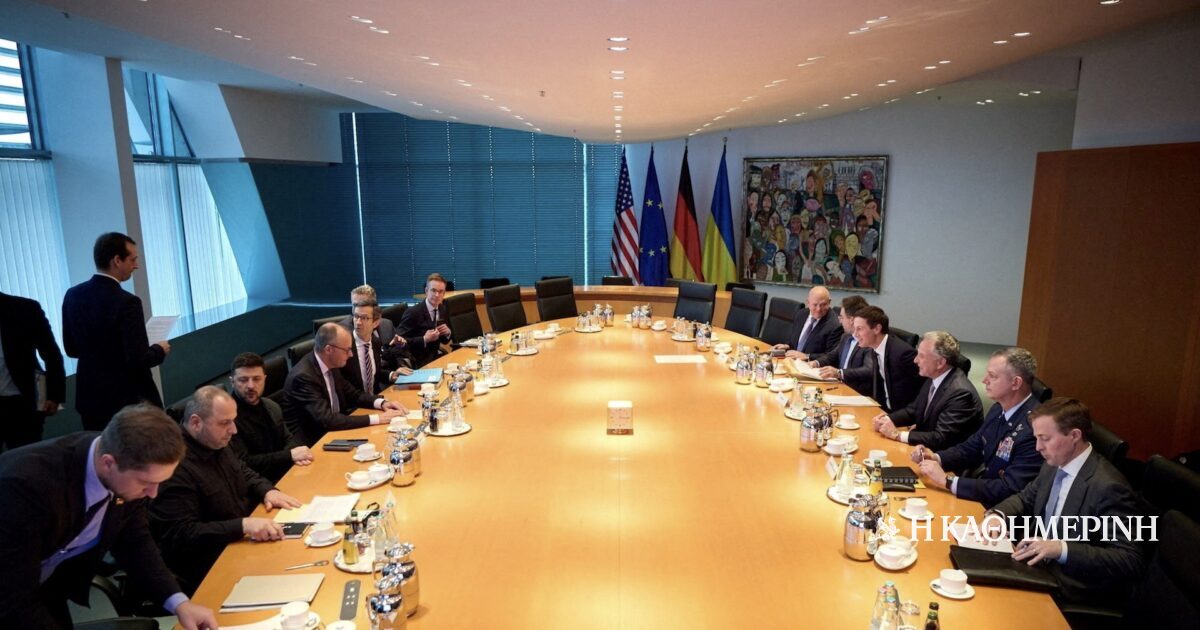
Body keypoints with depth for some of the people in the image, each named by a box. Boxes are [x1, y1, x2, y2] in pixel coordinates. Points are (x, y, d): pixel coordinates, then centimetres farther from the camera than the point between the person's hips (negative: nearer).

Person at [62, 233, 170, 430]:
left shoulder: (73, 295, 1)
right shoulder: (126, 302, -21)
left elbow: (71, 349, 10)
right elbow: (138, 360, -22)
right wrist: (159, 350, -4)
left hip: (90, 397, 7)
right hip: (128, 400, -7)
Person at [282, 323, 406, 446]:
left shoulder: (331, 365, -1)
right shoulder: (303, 376, -24)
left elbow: (351, 393, 11)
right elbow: (327, 420, -30)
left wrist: (381, 403, -7)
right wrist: (375, 418, -29)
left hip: (332, 429, 7)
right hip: (310, 442, -7)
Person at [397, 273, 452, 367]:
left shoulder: (442, 310, 7)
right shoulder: (413, 313, -14)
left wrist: (447, 333, -5)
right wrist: (424, 339, -26)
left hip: (436, 357, 7)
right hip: (418, 363, -7)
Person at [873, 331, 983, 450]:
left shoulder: (960, 392, -24)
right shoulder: (934, 378, 0)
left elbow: (941, 439, -25)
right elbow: (914, 410, 13)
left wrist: (898, 434, -22)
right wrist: (888, 418, -5)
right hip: (926, 448, 7)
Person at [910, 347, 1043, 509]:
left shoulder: (1034, 428, -24)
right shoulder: (999, 409, 2)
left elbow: (1009, 490, -26)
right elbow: (972, 448, 13)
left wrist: (947, 481, -24)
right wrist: (935, 457, -6)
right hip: (979, 496, 7)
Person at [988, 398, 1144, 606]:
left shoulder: (1108, 487, -23)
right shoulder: (1054, 465, 2)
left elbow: (1129, 561, -25)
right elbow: (1025, 498, 18)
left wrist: (1062, 549, -35)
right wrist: (996, 515, -4)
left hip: (1076, 590, -7)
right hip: (1042, 564, 7)